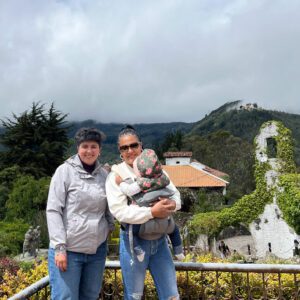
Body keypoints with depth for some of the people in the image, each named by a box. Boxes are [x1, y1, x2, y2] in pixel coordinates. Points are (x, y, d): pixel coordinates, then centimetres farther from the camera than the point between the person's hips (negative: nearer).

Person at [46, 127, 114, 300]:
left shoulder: (104, 174, 7)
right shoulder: (65, 171, -5)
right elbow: (53, 210, -8)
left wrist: (110, 226, 2)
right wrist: (59, 247, -13)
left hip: (97, 249, 4)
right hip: (68, 249, -4)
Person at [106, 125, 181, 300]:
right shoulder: (116, 175, -7)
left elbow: (176, 195, 3)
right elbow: (119, 211, -18)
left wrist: (172, 204, -20)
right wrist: (152, 212, -25)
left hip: (160, 240, 4)